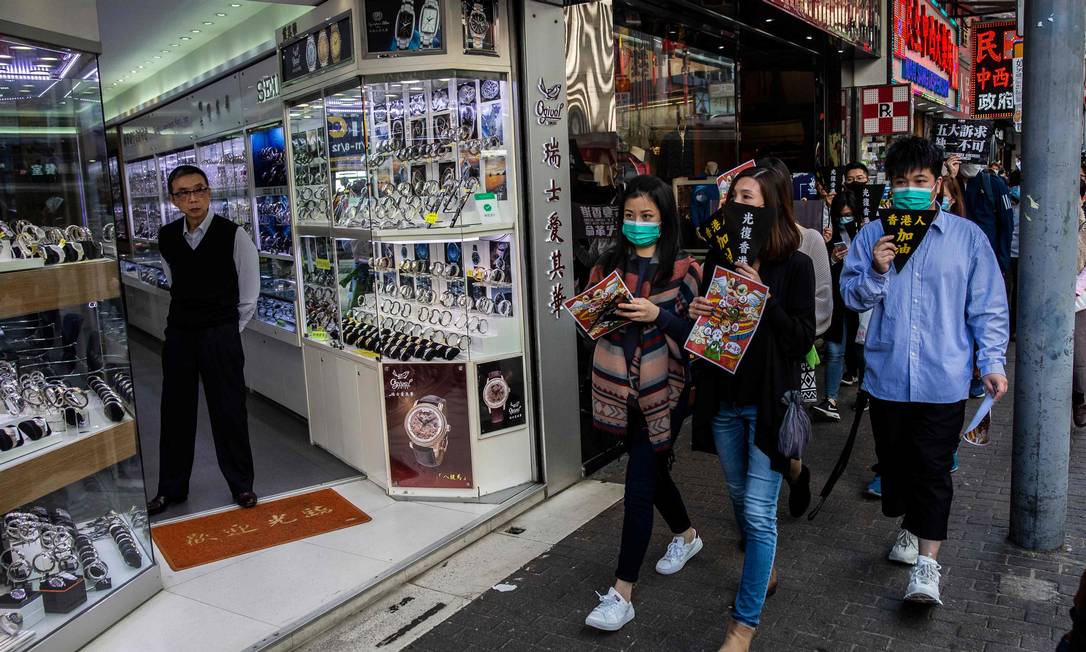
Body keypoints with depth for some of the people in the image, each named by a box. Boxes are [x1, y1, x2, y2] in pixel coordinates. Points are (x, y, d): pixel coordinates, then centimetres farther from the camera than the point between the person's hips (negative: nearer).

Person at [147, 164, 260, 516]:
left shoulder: (233, 235, -10)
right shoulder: (167, 237, 3)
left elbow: (249, 292, -3)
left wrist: (229, 329, 1)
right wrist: (188, 317, 12)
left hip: (221, 334, -4)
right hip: (179, 333, 4)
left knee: (228, 410, 3)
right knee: (176, 409, 12)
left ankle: (241, 484, 20)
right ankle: (171, 488, 27)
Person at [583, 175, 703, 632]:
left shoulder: (683, 270, -5)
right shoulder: (608, 265, 7)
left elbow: (696, 331, -9)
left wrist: (658, 315, -23)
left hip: (663, 389, -5)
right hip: (620, 386, 5)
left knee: (639, 484, -5)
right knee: (652, 470, 21)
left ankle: (622, 593, 4)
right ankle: (686, 534, 49)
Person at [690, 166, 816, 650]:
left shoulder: (794, 265, -8)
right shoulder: (718, 260, 5)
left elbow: (803, 339, -12)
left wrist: (764, 297, -23)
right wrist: (697, 314, -8)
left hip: (768, 401, -5)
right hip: (723, 398, 5)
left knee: (758, 512, -4)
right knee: (740, 497, 20)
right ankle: (764, 570, 45)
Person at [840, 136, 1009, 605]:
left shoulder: (967, 236, 1)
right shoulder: (871, 236, 4)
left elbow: (988, 305, 4)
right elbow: (851, 297, 5)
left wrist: (992, 361, -3)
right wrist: (875, 272, -14)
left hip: (943, 378, -2)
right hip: (887, 374, 3)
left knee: (933, 469, -1)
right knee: (895, 460, 15)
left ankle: (927, 563, 7)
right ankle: (910, 527, 38)